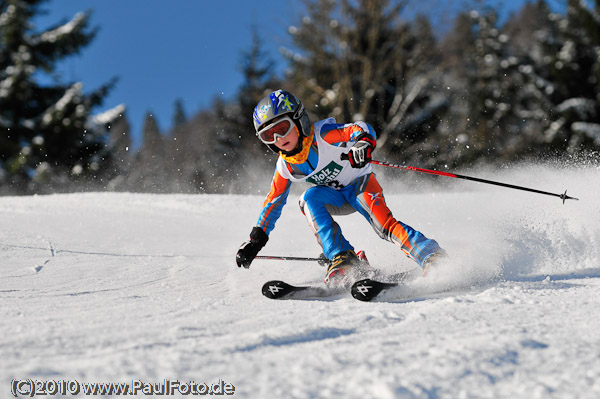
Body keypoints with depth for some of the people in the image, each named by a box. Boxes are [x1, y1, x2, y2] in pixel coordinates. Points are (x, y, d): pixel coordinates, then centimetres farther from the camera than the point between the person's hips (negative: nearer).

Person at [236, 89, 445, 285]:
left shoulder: (322, 135, -24)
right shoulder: (285, 166, -7)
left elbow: (361, 129, -32)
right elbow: (274, 201, 4)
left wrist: (364, 142, -57)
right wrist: (256, 240, 2)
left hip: (360, 182, -5)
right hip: (336, 197, 5)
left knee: (384, 223, -29)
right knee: (309, 198, -26)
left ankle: (433, 258, -34)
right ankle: (342, 258, -30)